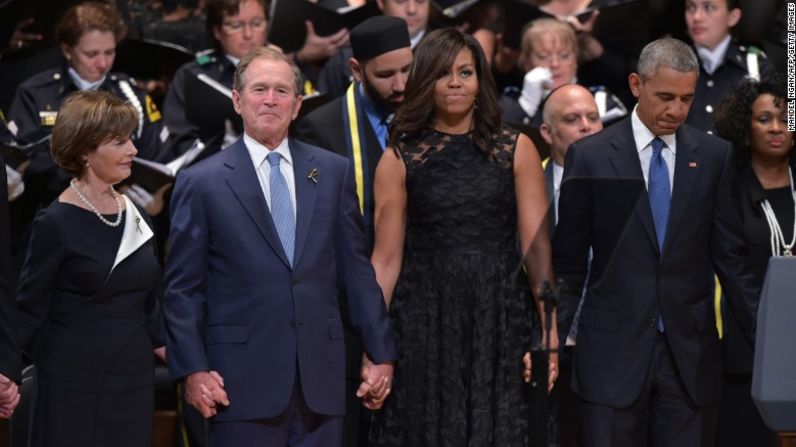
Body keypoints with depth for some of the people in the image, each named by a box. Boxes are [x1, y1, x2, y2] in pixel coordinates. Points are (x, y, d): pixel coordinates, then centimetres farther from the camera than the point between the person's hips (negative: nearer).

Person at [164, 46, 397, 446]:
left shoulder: (333, 172, 10)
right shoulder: (201, 182, 1)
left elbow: (356, 270, 11)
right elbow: (183, 288, 1)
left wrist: (380, 353, 9)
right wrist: (192, 370, -6)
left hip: (321, 373, 3)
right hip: (242, 380, -3)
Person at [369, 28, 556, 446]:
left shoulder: (516, 149, 4)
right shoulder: (399, 159, 3)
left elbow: (537, 246, 0)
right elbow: (386, 259, 1)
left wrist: (549, 328, -10)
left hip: (500, 322, 0)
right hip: (424, 325, 0)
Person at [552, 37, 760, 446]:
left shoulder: (714, 156, 6)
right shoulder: (590, 157, 1)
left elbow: (729, 256, 8)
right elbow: (568, 263, 3)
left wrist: (764, 336, 3)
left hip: (691, 351, 2)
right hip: (613, 350, -1)